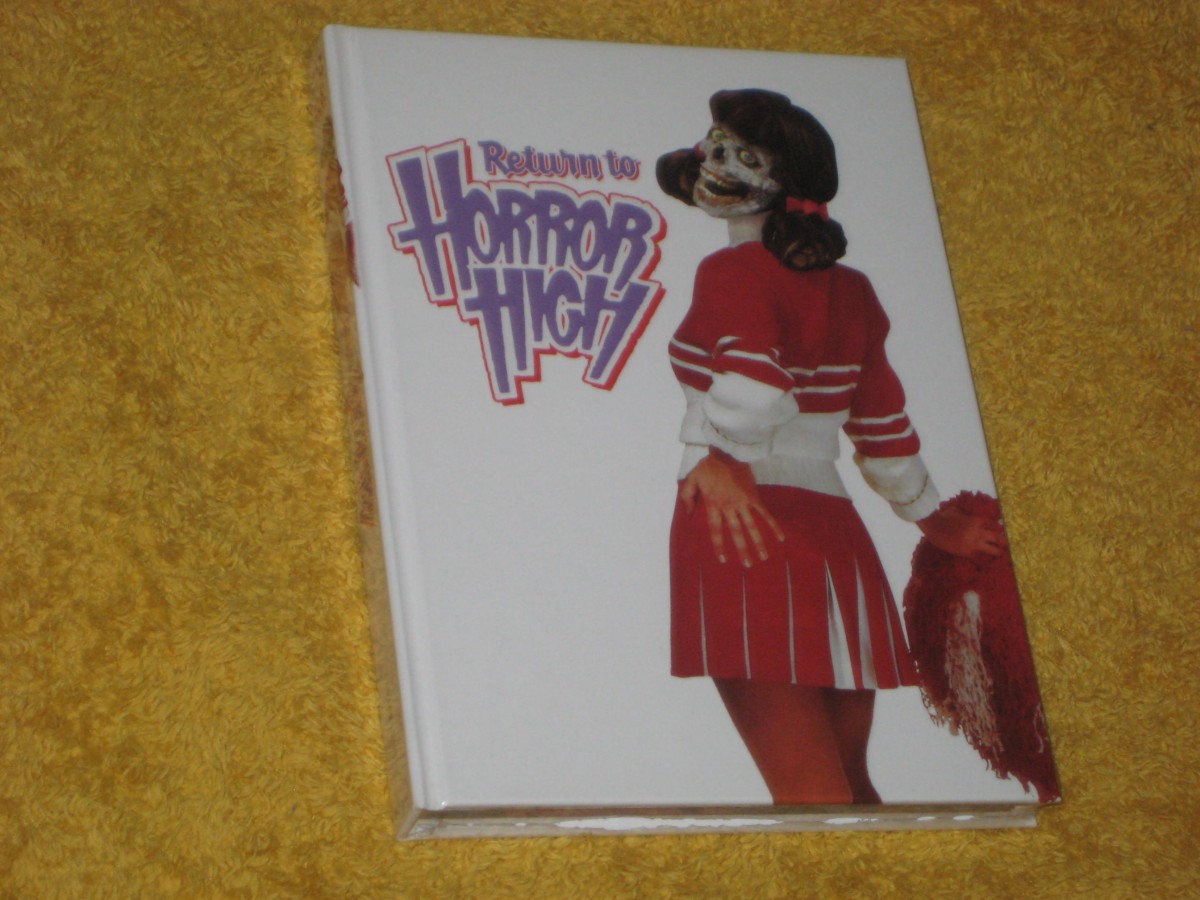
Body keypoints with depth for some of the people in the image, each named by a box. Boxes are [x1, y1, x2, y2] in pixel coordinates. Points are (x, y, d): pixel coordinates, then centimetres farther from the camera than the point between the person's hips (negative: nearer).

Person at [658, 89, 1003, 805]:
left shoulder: (733, 272, -4)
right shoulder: (851, 292, 16)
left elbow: (754, 379, -23)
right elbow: (886, 428, 22)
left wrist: (716, 454, -32)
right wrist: (933, 519, 34)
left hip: (745, 530, -7)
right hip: (835, 529, 7)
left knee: (809, 792, -11)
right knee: (849, 786, 15)